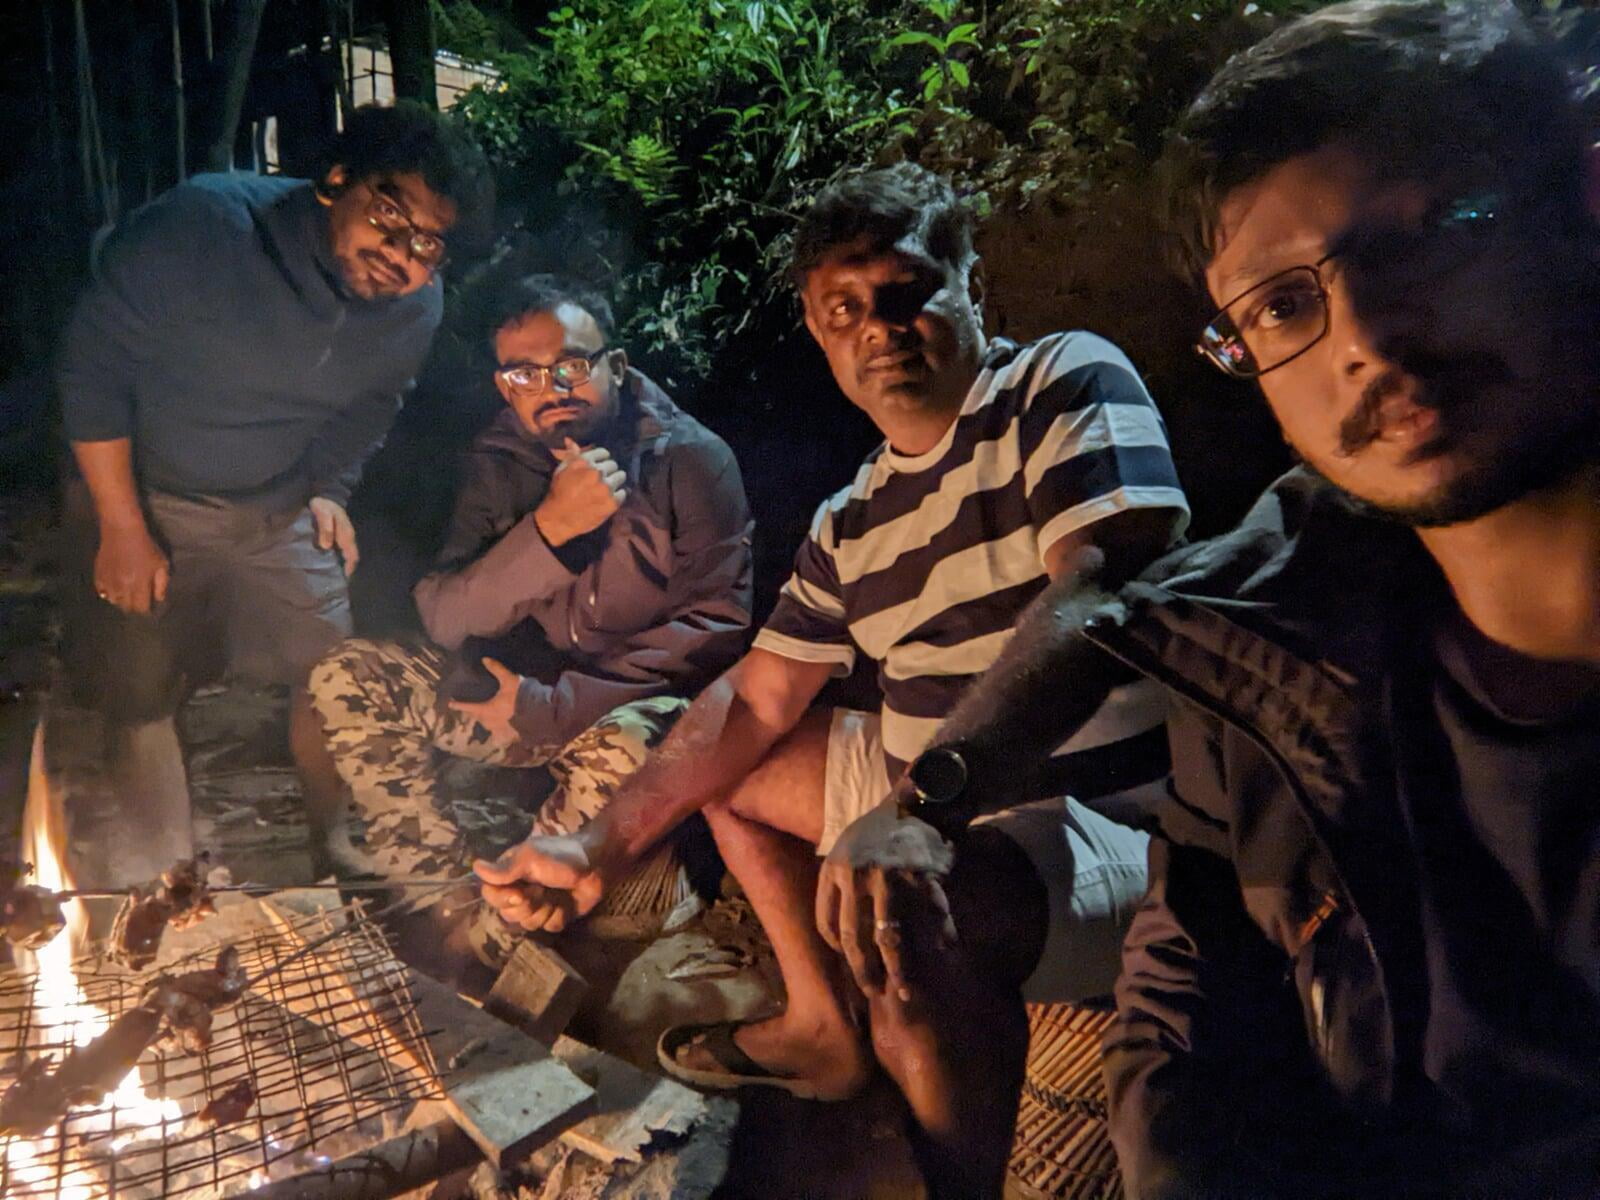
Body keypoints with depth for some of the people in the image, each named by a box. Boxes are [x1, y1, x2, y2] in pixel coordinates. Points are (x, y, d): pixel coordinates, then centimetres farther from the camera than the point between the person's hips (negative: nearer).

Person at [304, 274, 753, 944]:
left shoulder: (692, 460, -9)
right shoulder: (500, 464, 3)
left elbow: (715, 630, -16)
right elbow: (443, 618, -6)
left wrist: (553, 702, -21)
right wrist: (548, 526, -23)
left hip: (642, 701, -4)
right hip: (528, 690, 5)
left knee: (617, 755, -39)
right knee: (345, 680, -11)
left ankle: (488, 935, -15)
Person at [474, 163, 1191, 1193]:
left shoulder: (1066, 381, -11)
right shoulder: (851, 525, 9)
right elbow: (756, 701, 14)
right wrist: (600, 850, 7)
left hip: (1102, 814, -8)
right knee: (730, 770, 22)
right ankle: (824, 1031, 30)